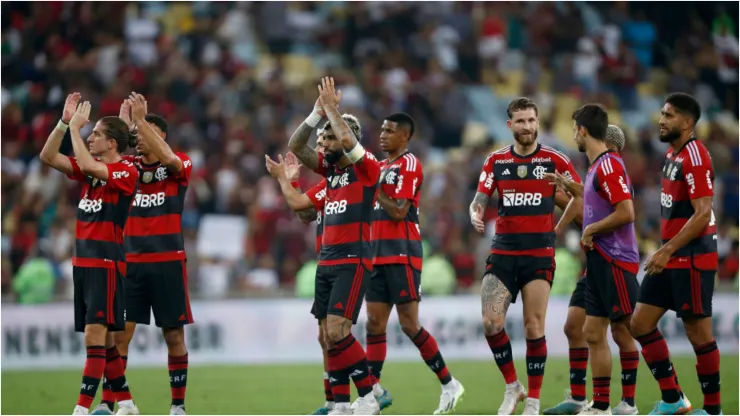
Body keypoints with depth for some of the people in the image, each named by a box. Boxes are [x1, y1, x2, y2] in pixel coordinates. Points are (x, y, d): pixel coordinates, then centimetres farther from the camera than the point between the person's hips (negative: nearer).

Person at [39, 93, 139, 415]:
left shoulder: (126, 171, -10)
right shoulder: (92, 170, 13)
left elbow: (87, 165, -25)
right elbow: (48, 157, 11)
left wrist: (75, 127, -14)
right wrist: (64, 122, 1)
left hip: (106, 263, -9)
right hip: (82, 261, 9)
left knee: (96, 336, -14)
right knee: (103, 340, 11)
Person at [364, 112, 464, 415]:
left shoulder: (408, 165, -9)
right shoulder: (382, 167, 18)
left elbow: (399, 211, -17)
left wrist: (374, 189, -12)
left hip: (402, 256, -9)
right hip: (379, 256, 9)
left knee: (409, 324, -8)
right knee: (374, 325, 4)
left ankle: (449, 384, 1)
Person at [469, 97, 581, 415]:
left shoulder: (554, 160, -1)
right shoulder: (496, 161, 7)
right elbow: (479, 200, 6)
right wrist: (475, 214, -16)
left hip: (539, 254, -2)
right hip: (503, 253, 2)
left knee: (534, 328, -4)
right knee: (491, 323, -9)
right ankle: (512, 386, 11)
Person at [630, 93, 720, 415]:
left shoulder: (695, 157, -15)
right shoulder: (672, 154, 14)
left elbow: (702, 214, -21)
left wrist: (667, 251, -21)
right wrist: (665, 252, 18)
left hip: (692, 258, -10)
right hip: (671, 257, 10)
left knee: (698, 333, -3)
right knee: (641, 323, 8)